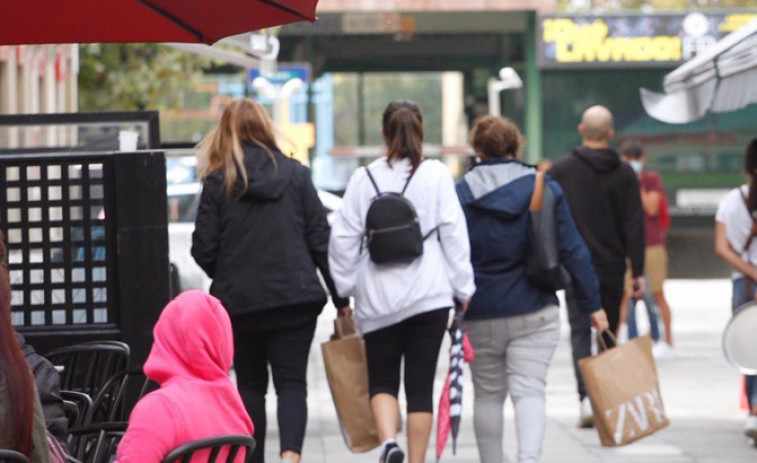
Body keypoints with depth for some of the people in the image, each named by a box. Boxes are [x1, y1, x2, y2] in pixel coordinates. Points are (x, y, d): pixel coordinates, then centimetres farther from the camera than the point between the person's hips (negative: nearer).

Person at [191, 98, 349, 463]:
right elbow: (320, 239, 0)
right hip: (295, 297, 0)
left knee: (250, 385, 14)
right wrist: (341, 298, 6)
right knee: (291, 382, 1)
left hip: (238, 301, 0)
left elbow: (203, 250, -5)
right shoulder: (296, 173, 1)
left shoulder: (218, 181, -3)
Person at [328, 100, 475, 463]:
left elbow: (343, 239, 3)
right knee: (420, 385, 5)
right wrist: (464, 289, 2)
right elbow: (453, 233, -3)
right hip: (429, 295, -1)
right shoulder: (436, 175, -1)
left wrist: (344, 290, 12)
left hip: (378, 298, 1)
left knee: (382, 380, 10)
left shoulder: (364, 178, 2)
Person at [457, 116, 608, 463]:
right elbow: (572, 250, -2)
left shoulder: (460, 194, -2)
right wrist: (593, 304, 3)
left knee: (488, 394, 13)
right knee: (529, 390, -3)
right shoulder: (544, 190, -2)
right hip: (533, 311, -1)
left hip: (480, 315, 1)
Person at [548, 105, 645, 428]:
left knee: (580, 331, -3)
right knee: (608, 332, 13)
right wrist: (638, 271, -1)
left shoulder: (561, 170, -1)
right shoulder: (624, 174, 0)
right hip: (612, 266, 1)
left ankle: (586, 396, -22)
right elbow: (634, 225, -3)